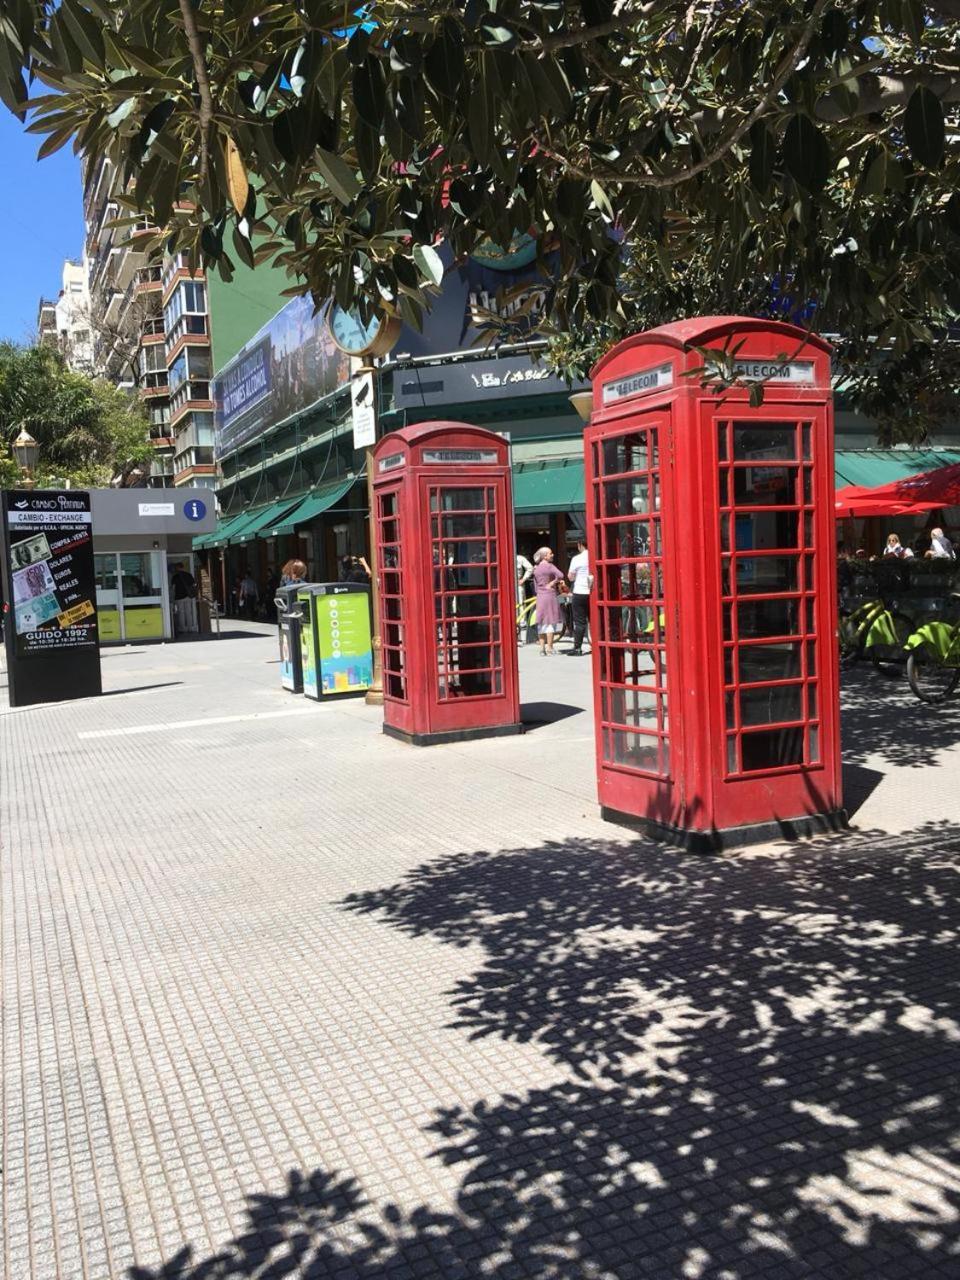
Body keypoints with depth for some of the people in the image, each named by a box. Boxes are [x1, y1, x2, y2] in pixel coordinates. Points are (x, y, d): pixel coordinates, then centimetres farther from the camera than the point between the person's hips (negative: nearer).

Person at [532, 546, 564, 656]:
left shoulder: (536, 568, 10)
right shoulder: (550, 566, -10)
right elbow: (560, 576, -24)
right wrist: (553, 582, -9)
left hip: (540, 596, 6)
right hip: (550, 595, -6)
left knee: (542, 623, 9)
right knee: (551, 621, -1)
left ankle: (542, 647, 10)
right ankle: (549, 647, -1)